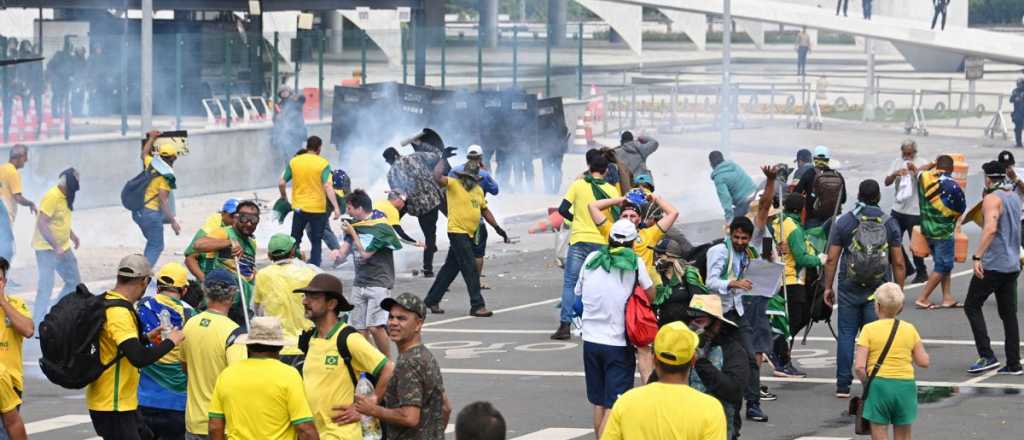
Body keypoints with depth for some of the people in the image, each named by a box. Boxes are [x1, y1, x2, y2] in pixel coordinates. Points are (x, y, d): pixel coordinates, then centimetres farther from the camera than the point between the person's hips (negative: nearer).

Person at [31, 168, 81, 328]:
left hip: (63, 248, 9)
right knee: (46, 287, -10)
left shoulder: (65, 196, 7)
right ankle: (38, 324, -5)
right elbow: (42, 224, -26)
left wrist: (72, 234, 11)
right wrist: (56, 246, -28)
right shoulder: (51, 197, -22)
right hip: (47, 248, -9)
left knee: (74, 281, 15)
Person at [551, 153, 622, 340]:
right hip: (602, 243, 1)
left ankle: (565, 325, -8)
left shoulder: (578, 185, 0)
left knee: (570, 283, 2)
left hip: (579, 241, -1)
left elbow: (563, 210, -2)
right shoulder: (612, 190, 3)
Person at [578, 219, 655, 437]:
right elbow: (651, 295, 2)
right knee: (614, 407, -3)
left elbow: (579, 292, 11)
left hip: (591, 340, 4)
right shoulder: (635, 263, -7)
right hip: (618, 343, -4)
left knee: (599, 403, 17)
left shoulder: (592, 259, 2)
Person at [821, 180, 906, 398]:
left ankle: (843, 385, 5)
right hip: (879, 290, 0)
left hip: (849, 289, 0)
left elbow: (831, 259, -3)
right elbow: (898, 262, 1)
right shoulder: (889, 223, 1)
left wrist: (828, 287, 6)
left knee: (846, 334, 5)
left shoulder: (843, 222, -1)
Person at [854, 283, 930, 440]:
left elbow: (860, 366, -12)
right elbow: (924, 362, 3)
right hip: (905, 385, 3)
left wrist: (866, 383, 5)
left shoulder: (869, 329, -5)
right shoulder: (909, 329, 3)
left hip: (879, 384, -3)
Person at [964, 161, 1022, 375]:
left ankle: (987, 356, -10)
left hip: (993, 264, -8)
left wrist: (977, 256, -29)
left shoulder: (992, 199, -13)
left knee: (972, 306, 0)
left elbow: (990, 228, -27)